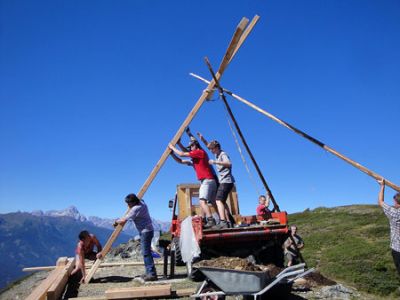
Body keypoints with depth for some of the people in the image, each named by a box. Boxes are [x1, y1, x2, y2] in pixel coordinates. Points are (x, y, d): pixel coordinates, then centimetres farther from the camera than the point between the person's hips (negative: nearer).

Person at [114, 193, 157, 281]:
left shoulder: (136, 209, -19)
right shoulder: (141, 202, 7)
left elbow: (123, 221, -14)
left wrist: (117, 221, 4)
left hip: (146, 231, -10)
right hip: (146, 231, 10)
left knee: (146, 253, -10)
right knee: (146, 252, 14)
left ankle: (152, 274, -9)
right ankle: (149, 272, 19)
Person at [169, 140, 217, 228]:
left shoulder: (200, 152, -3)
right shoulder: (194, 159, 22)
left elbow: (182, 154, -6)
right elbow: (181, 161, 24)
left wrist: (173, 147, 8)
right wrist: (171, 153, 16)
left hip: (207, 180, -10)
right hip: (205, 181, 10)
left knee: (202, 201, -21)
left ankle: (211, 220, -31)